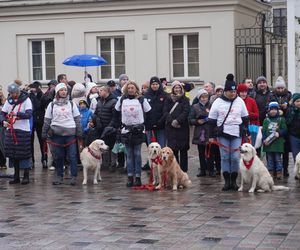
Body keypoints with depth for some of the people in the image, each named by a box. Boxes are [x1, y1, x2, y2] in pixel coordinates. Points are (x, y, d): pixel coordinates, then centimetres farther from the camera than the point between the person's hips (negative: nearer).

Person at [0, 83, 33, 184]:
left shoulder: (26, 100, -7)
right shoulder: (8, 101, 8)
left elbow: (29, 114, -17)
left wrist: (17, 113, -32)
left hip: (23, 130, -5)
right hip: (10, 130, 5)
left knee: (24, 153, -2)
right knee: (13, 153, 7)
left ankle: (26, 176, 6)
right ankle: (16, 176, 16)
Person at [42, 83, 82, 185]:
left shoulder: (71, 104, 9)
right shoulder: (52, 105, 7)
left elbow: (77, 119, 10)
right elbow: (47, 120, 10)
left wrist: (79, 133, 5)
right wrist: (44, 134, 6)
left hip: (70, 133, 0)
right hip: (57, 134, 0)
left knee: (72, 156, -4)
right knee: (58, 156, 4)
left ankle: (73, 176, 2)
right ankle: (59, 176, 14)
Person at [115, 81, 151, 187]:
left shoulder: (142, 100, -1)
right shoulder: (122, 100, 6)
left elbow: (149, 113, 4)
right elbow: (116, 112, 15)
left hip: (138, 129, -2)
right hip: (126, 129, 2)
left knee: (137, 154, 0)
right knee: (129, 155, 5)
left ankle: (138, 177, 4)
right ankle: (130, 177, 7)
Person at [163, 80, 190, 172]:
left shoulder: (185, 100, 5)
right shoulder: (169, 99, 12)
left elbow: (186, 112, -6)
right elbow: (165, 112, 3)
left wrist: (177, 121, -18)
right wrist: (171, 121, -12)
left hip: (182, 127, -2)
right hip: (171, 127, 2)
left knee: (183, 149, 1)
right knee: (172, 148, 0)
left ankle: (183, 170, 6)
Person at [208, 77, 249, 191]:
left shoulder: (240, 101, 6)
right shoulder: (218, 102, 0)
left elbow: (245, 118, 14)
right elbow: (211, 120, 2)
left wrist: (246, 133, 11)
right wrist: (211, 136, -1)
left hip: (237, 134, 1)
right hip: (223, 134, -1)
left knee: (235, 158, -2)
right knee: (225, 157, 0)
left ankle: (234, 181, 9)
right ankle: (227, 181, 8)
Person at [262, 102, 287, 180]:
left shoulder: (281, 119, 5)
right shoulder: (266, 120, 10)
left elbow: (284, 130, 1)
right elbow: (264, 131, 6)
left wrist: (279, 133, -17)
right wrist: (264, 140, -8)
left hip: (278, 143, -2)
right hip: (268, 143, 2)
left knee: (278, 158, 1)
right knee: (269, 159, 7)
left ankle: (279, 173, 6)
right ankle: (270, 172, 13)